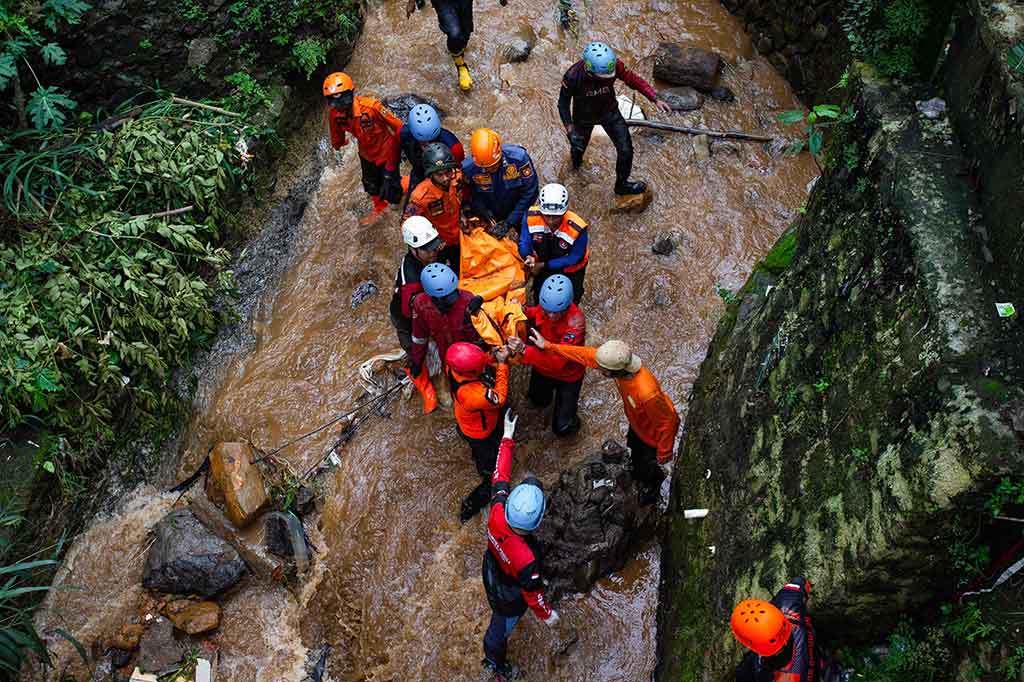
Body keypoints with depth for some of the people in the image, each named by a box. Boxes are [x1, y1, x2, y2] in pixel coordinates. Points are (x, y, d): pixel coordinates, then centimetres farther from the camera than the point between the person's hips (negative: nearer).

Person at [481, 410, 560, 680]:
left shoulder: (497, 512, -36)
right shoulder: (526, 559, -47)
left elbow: (500, 477, -18)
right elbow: (533, 595, -28)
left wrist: (507, 437, -10)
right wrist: (546, 614, -6)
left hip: (491, 571, 6)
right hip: (508, 599, -5)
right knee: (500, 629, 25)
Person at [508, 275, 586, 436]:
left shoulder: (576, 320, -40)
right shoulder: (545, 307, -24)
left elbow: (558, 361, -46)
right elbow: (536, 315, 2)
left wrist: (525, 350, -56)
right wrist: (523, 311, -21)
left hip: (568, 375, -5)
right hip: (542, 367, 5)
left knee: (562, 428, 2)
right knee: (538, 401, 31)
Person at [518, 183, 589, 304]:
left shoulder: (577, 229, -39)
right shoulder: (531, 217, -33)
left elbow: (574, 258, -26)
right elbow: (524, 242, -21)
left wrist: (544, 265, -29)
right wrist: (528, 257, -45)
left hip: (570, 269, -2)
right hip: (542, 265, 2)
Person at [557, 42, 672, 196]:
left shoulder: (614, 66, -32)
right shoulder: (573, 76, -37)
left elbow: (633, 80, -17)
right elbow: (563, 103, -21)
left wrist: (655, 99, -24)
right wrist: (570, 129, -27)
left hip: (609, 112, 2)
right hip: (584, 117, -1)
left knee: (626, 150, -2)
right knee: (579, 145, 26)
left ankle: (622, 184, 26)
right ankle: (576, 155, 67)